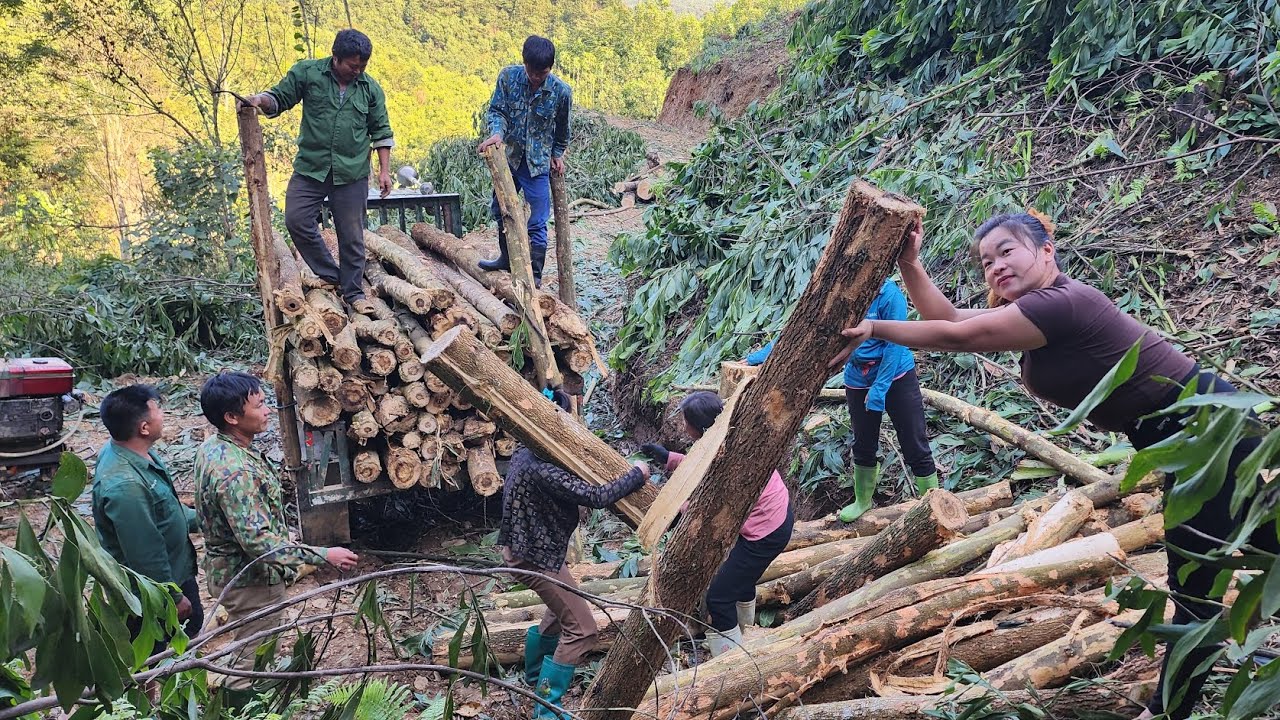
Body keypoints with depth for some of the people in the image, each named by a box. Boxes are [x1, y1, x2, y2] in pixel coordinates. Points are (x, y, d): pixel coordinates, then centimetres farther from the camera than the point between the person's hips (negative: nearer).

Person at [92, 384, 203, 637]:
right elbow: (145, 553, -29)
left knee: (193, 620, 28)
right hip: (154, 592, -9)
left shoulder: (134, 450, -7)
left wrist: (197, 519, 18)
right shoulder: (124, 485, -37)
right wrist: (174, 597, -18)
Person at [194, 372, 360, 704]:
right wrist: (322, 555, -30)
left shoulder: (213, 447, -1)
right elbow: (258, 542, -34)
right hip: (250, 578, -10)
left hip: (230, 568, 10)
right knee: (253, 663, 9)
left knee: (249, 653, 28)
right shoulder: (234, 471, -33)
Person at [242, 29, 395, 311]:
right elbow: (280, 99, 5)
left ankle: (353, 291, 16)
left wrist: (384, 169, 2)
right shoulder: (306, 72, -1)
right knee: (296, 220, -7)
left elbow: (381, 131, 8)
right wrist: (262, 99, -18)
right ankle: (330, 275, 9)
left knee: (351, 235, 3)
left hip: (352, 174, 0)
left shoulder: (371, 88, 3)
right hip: (310, 168, 0)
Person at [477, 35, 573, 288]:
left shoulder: (561, 92, -13)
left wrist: (557, 155, 11)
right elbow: (496, 110, -6)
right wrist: (497, 133, -25)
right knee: (501, 209, 18)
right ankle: (507, 257, 37)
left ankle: (535, 275, 7)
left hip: (538, 163, -4)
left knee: (536, 223, -3)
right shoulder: (508, 76, -10)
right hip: (508, 156, 4)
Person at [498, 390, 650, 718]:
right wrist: (636, 475, -17)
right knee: (581, 629, -6)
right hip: (535, 556, -11)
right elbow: (595, 497, -30)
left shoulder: (527, 453, 2)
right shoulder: (541, 468, -30)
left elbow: (573, 488, 13)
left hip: (528, 546, 11)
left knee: (564, 608, 30)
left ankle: (535, 674, 44)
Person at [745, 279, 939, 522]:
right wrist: (760, 356, -15)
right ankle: (862, 501, 39)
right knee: (863, 447, 18)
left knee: (916, 448, -1)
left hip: (896, 377, -4)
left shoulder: (887, 294, -21)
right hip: (858, 381, 4)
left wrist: (879, 388, -21)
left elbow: (895, 344, -19)